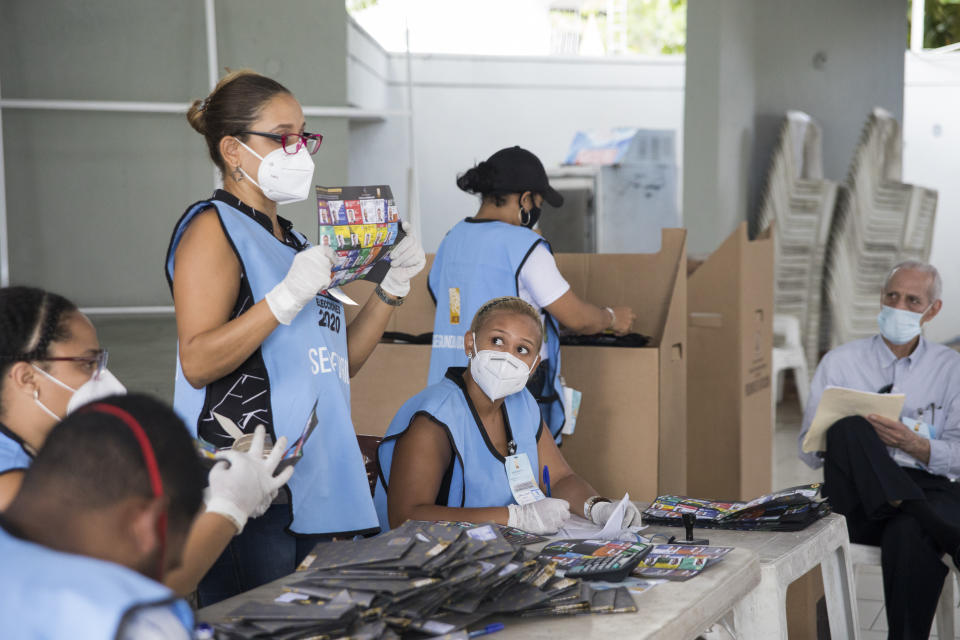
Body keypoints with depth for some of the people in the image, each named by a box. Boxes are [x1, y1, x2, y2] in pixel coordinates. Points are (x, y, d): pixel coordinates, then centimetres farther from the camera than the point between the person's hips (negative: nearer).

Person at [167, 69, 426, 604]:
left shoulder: (292, 239, 21)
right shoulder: (213, 227, -4)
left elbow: (341, 363, 21)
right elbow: (197, 363, -16)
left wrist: (393, 288, 10)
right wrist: (288, 297, -22)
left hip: (318, 481, 8)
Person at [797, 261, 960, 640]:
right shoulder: (839, 363, 13)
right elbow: (809, 451, 9)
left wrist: (915, 445, -15)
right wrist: (851, 437, -12)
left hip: (926, 487, 0)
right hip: (857, 501, 1)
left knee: (909, 533, -38)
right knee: (849, 424, -31)